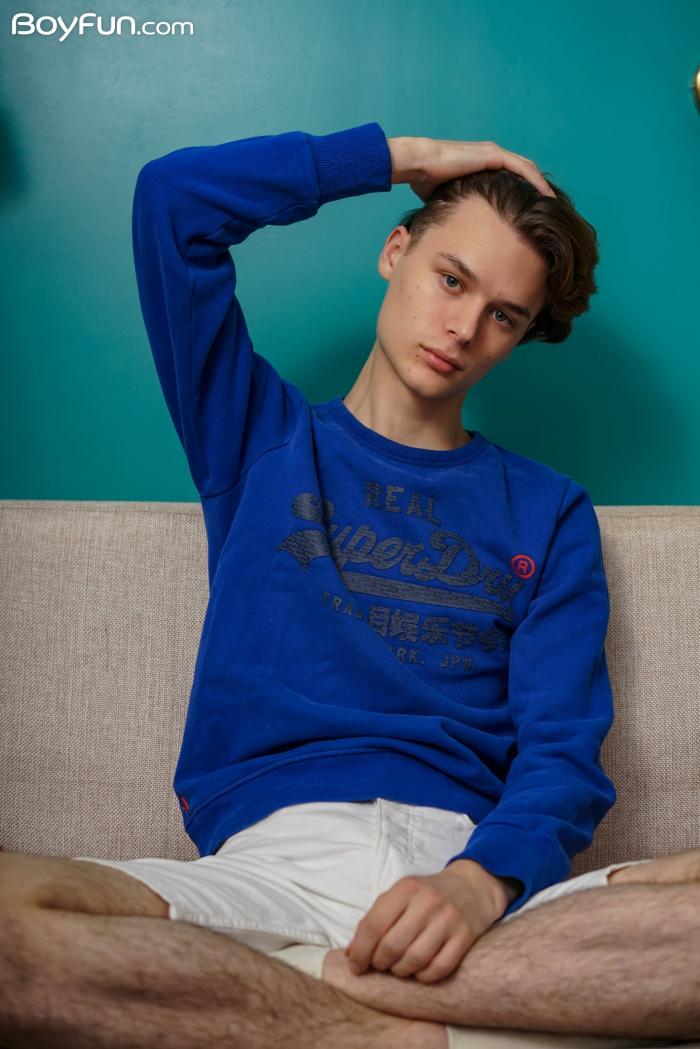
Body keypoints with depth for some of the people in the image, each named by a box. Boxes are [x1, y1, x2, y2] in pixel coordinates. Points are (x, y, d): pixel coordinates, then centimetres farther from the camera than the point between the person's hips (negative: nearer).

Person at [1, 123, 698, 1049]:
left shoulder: (548, 511, 17)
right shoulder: (259, 436, 19)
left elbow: (565, 753, 5)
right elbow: (173, 195, 8)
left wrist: (483, 878, -17)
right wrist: (401, 156, 14)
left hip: (473, 863, 1)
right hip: (268, 855, 0)